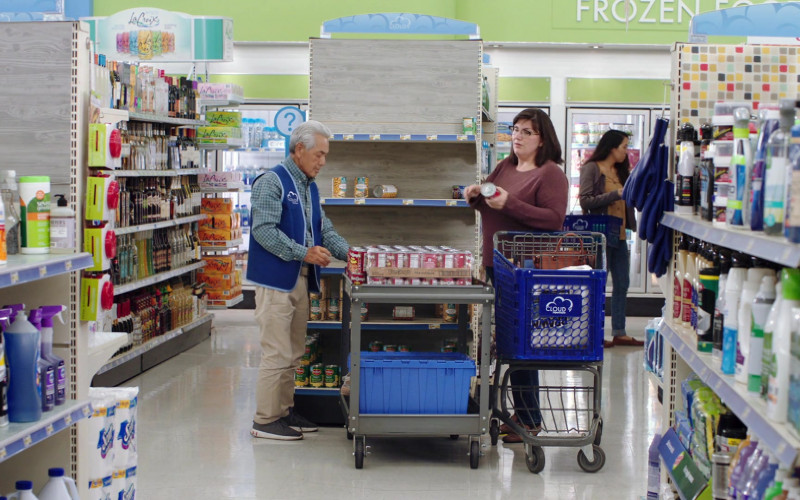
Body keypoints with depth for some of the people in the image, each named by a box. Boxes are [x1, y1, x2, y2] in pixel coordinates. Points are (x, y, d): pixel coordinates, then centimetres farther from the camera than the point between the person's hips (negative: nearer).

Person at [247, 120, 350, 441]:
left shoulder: (310, 188, 17)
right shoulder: (271, 182, -10)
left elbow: (324, 230, 18)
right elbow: (264, 230, -19)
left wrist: (351, 253, 1)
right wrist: (304, 253, -22)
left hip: (301, 279, 9)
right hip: (275, 279, -9)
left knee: (294, 353, 14)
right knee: (278, 352, -7)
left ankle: (284, 411, 24)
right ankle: (264, 420, 1)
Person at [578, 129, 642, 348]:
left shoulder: (620, 171, 16)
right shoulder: (592, 168, -6)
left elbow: (629, 200, 20)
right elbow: (585, 200, -15)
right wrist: (616, 194, -18)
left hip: (619, 235, 8)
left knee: (622, 284, 9)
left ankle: (619, 333, 15)